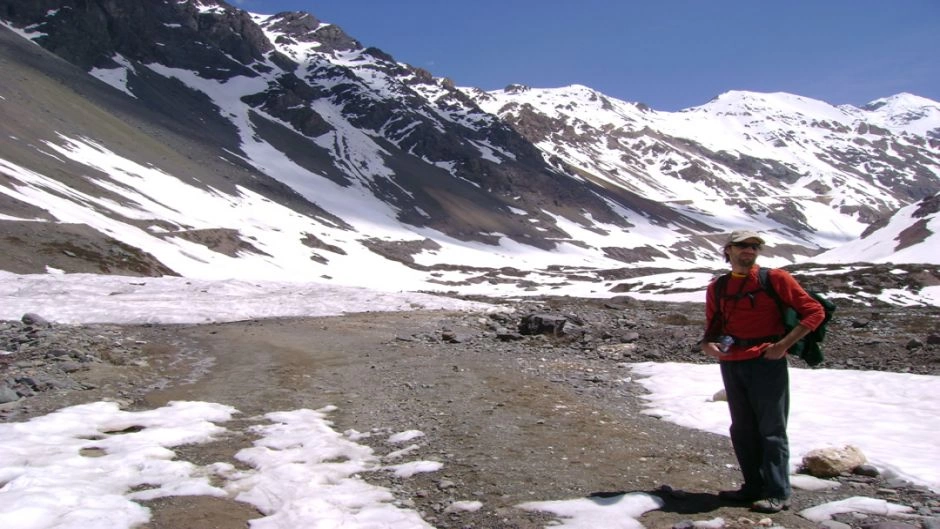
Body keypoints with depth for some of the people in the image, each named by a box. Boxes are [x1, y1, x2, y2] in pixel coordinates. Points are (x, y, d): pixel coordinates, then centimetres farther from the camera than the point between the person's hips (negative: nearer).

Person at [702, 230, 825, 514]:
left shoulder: (775, 278, -2)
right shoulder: (717, 288, 11)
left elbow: (814, 311, -3)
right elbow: (713, 327, 20)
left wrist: (784, 344, -11)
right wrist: (707, 344, -3)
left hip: (767, 362, -5)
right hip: (731, 364, 5)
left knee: (771, 429, -1)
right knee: (742, 430, 11)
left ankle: (778, 493, 6)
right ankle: (754, 487, 22)